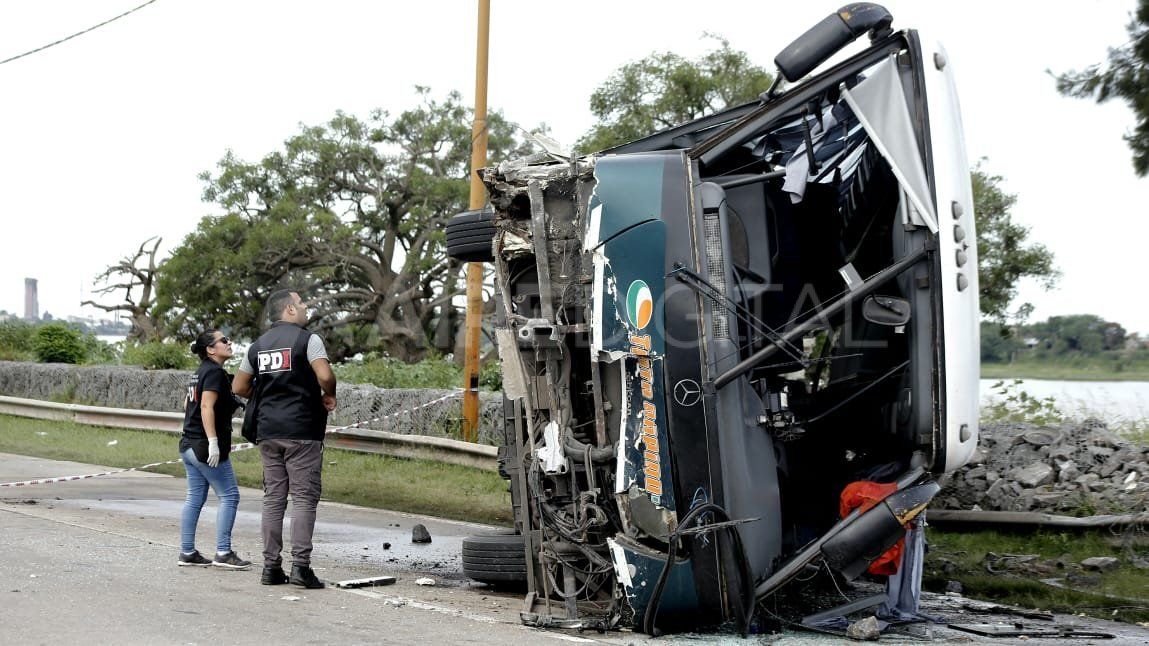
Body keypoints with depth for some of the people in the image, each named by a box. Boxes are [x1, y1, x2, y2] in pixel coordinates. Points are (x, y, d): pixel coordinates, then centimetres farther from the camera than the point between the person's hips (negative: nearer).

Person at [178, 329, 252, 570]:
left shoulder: (200, 372, 16)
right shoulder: (214, 372, -13)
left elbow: (187, 404, 25)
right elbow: (206, 407, -21)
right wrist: (213, 442, -25)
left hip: (189, 444, 9)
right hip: (205, 447, -9)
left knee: (195, 498, 11)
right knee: (229, 496, -3)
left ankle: (187, 552, 12)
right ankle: (223, 553, -5)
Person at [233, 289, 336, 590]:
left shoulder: (258, 346, 14)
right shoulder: (307, 339, -6)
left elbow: (239, 387, 16)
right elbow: (325, 375, -19)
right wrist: (329, 396, 0)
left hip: (268, 431, 6)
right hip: (302, 430, -6)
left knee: (273, 498, 9)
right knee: (304, 497, -3)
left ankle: (271, 566, 9)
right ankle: (300, 565, -9)